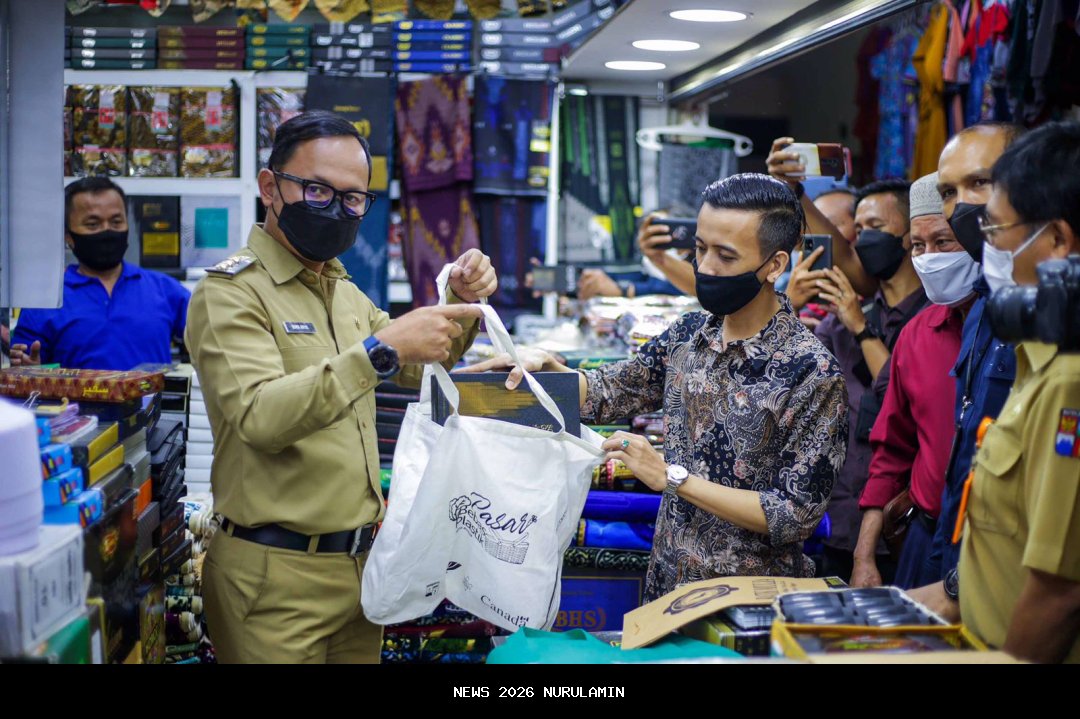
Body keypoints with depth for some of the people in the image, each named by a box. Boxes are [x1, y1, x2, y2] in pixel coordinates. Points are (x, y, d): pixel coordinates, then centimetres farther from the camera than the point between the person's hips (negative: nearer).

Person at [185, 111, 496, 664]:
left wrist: (461, 305, 4)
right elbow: (260, 416, -28)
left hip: (359, 562, 7)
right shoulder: (230, 294, -12)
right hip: (276, 574, -7)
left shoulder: (345, 293, 14)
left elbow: (417, 372, 24)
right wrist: (377, 351, -36)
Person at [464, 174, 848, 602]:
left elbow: (795, 516, -19)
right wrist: (545, 366, -8)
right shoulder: (689, 335, 0)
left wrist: (671, 477, -22)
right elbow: (602, 394, 12)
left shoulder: (813, 374, -18)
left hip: (752, 601, -5)